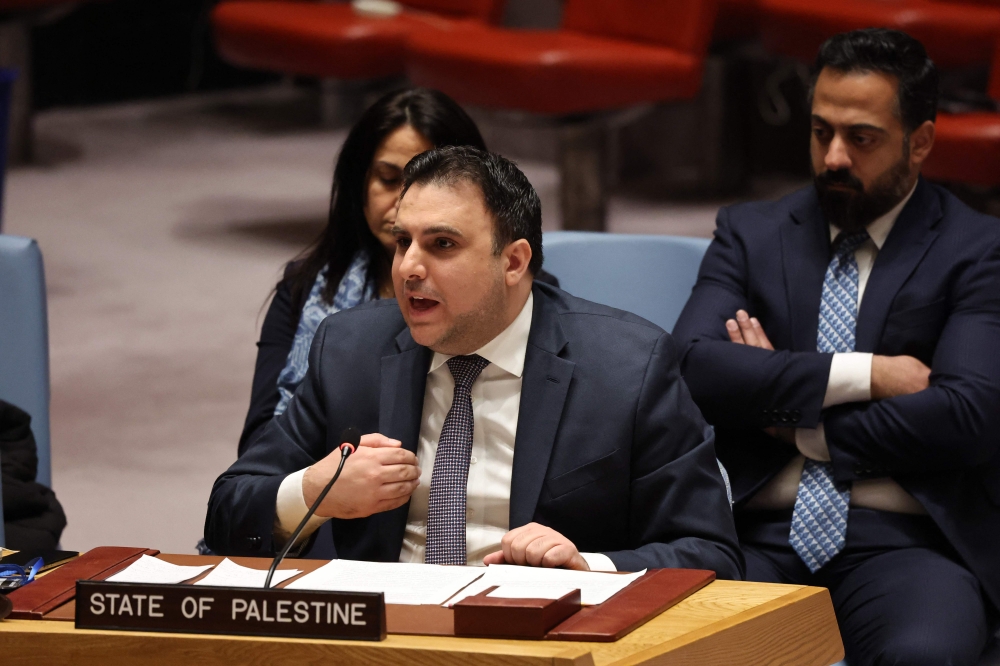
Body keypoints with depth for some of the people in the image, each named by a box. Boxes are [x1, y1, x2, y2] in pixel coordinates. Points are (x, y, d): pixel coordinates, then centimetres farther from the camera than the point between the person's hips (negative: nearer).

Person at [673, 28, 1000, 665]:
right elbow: (692, 368, -1)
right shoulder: (751, 232, 17)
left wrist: (805, 428, -2)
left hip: (905, 541, -1)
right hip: (760, 534, 2)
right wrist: (863, 373, -7)